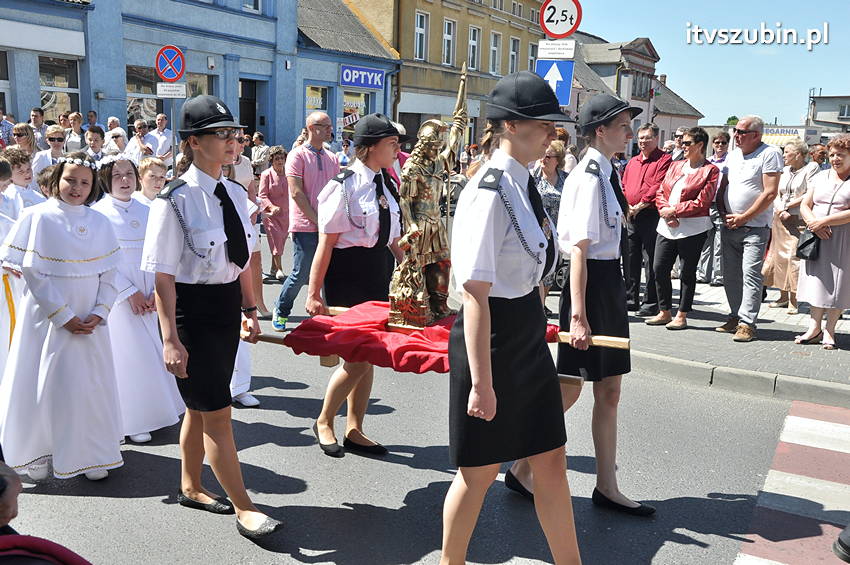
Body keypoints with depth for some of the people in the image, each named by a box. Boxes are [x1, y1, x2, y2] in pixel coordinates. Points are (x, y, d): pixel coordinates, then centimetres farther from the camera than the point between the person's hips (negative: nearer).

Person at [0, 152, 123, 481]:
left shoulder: (99, 223, 5)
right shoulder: (37, 217, -6)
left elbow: (109, 274, 5)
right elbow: (33, 274, -10)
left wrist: (99, 313, -9)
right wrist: (63, 317, -13)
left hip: (90, 321, 3)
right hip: (47, 318, -3)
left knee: (91, 385, 7)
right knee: (44, 384, 4)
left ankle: (90, 455, 19)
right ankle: (38, 455, 22)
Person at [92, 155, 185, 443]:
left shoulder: (145, 211, 8)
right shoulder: (98, 212, -6)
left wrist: (156, 292, -5)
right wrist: (130, 293, -12)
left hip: (147, 297, 4)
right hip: (118, 296, -4)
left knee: (150, 351, 8)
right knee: (129, 354, -1)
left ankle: (152, 411, 24)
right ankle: (133, 421, 11)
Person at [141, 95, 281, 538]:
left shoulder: (234, 194, 5)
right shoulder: (175, 200, -16)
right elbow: (163, 275, -17)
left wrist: (249, 310, 14)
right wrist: (170, 339, -18)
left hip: (227, 305, 7)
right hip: (192, 309, -7)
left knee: (200, 406, 20)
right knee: (217, 414, 0)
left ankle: (190, 488, 39)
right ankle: (244, 508, 12)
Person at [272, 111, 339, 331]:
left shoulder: (332, 158, 15)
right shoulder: (297, 155, -4)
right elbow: (296, 193, -11)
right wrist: (317, 220, -13)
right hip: (306, 227, -5)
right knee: (301, 273, -2)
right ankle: (280, 311, 19)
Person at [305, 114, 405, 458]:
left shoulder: (386, 184, 10)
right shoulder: (344, 186, -13)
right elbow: (326, 244, -14)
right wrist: (314, 294, -14)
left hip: (378, 275, 8)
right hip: (347, 277, -7)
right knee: (357, 359, -5)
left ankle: (354, 431, 25)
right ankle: (324, 422, 20)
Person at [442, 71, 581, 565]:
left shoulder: (526, 183, 7)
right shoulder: (490, 193, -21)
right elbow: (476, 294, -23)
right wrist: (481, 382, -22)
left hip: (529, 335, 9)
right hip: (492, 339, -8)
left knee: (552, 461, 16)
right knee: (480, 471, 9)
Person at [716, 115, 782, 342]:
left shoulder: (770, 154, -8)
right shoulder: (733, 155, 13)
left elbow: (770, 193, -14)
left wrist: (743, 218, -14)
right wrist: (723, 213, 3)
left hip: (755, 227, -7)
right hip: (729, 226, 7)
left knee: (750, 274, -10)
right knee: (730, 275, 9)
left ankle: (746, 323, -8)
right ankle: (735, 317, 19)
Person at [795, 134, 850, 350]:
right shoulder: (820, 177, 13)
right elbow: (805, 205, 10)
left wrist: (824, 221, -17)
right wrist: (813, 223, -9)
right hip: (817, 237, 4)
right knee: (817, 280, 5)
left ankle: (829, 330, 8)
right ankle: (815, 327, 13)